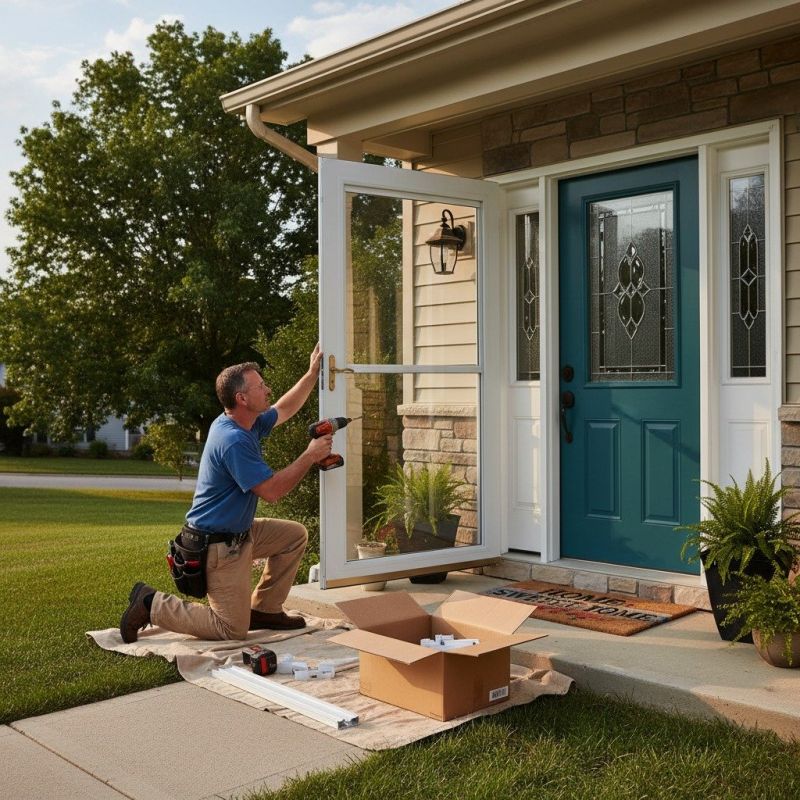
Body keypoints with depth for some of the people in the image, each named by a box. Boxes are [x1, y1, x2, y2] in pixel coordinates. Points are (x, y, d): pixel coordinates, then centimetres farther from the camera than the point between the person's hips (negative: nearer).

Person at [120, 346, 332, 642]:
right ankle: (151, 604, 4)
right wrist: (310, 456, -18)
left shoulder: (247, 423, 4)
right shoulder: (234, 441, -27)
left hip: (239, 532, 10)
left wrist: (313, 373, 17)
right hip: (218, 545, -10)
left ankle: (264, 609, 19)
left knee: (295, 535, 14)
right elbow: (271, 490, -26)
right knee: (233, 629, -3)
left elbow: (284, 409, 21)